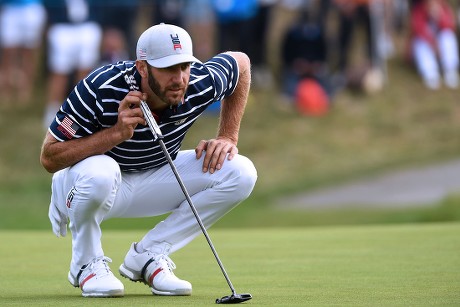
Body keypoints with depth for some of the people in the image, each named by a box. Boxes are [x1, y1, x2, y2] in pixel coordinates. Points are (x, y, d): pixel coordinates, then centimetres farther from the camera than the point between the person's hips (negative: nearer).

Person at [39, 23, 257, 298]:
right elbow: (49, 159, -29)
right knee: (99, 172, -42)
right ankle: (86, 263, -10)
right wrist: (117, 133, -39)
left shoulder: (201, 84, -21)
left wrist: (228, 138, -5)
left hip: (155, 179, 5)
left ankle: (148, 256, -5)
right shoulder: (100, 90, -31)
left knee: (241, 172, -15)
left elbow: (241, 62, 3)